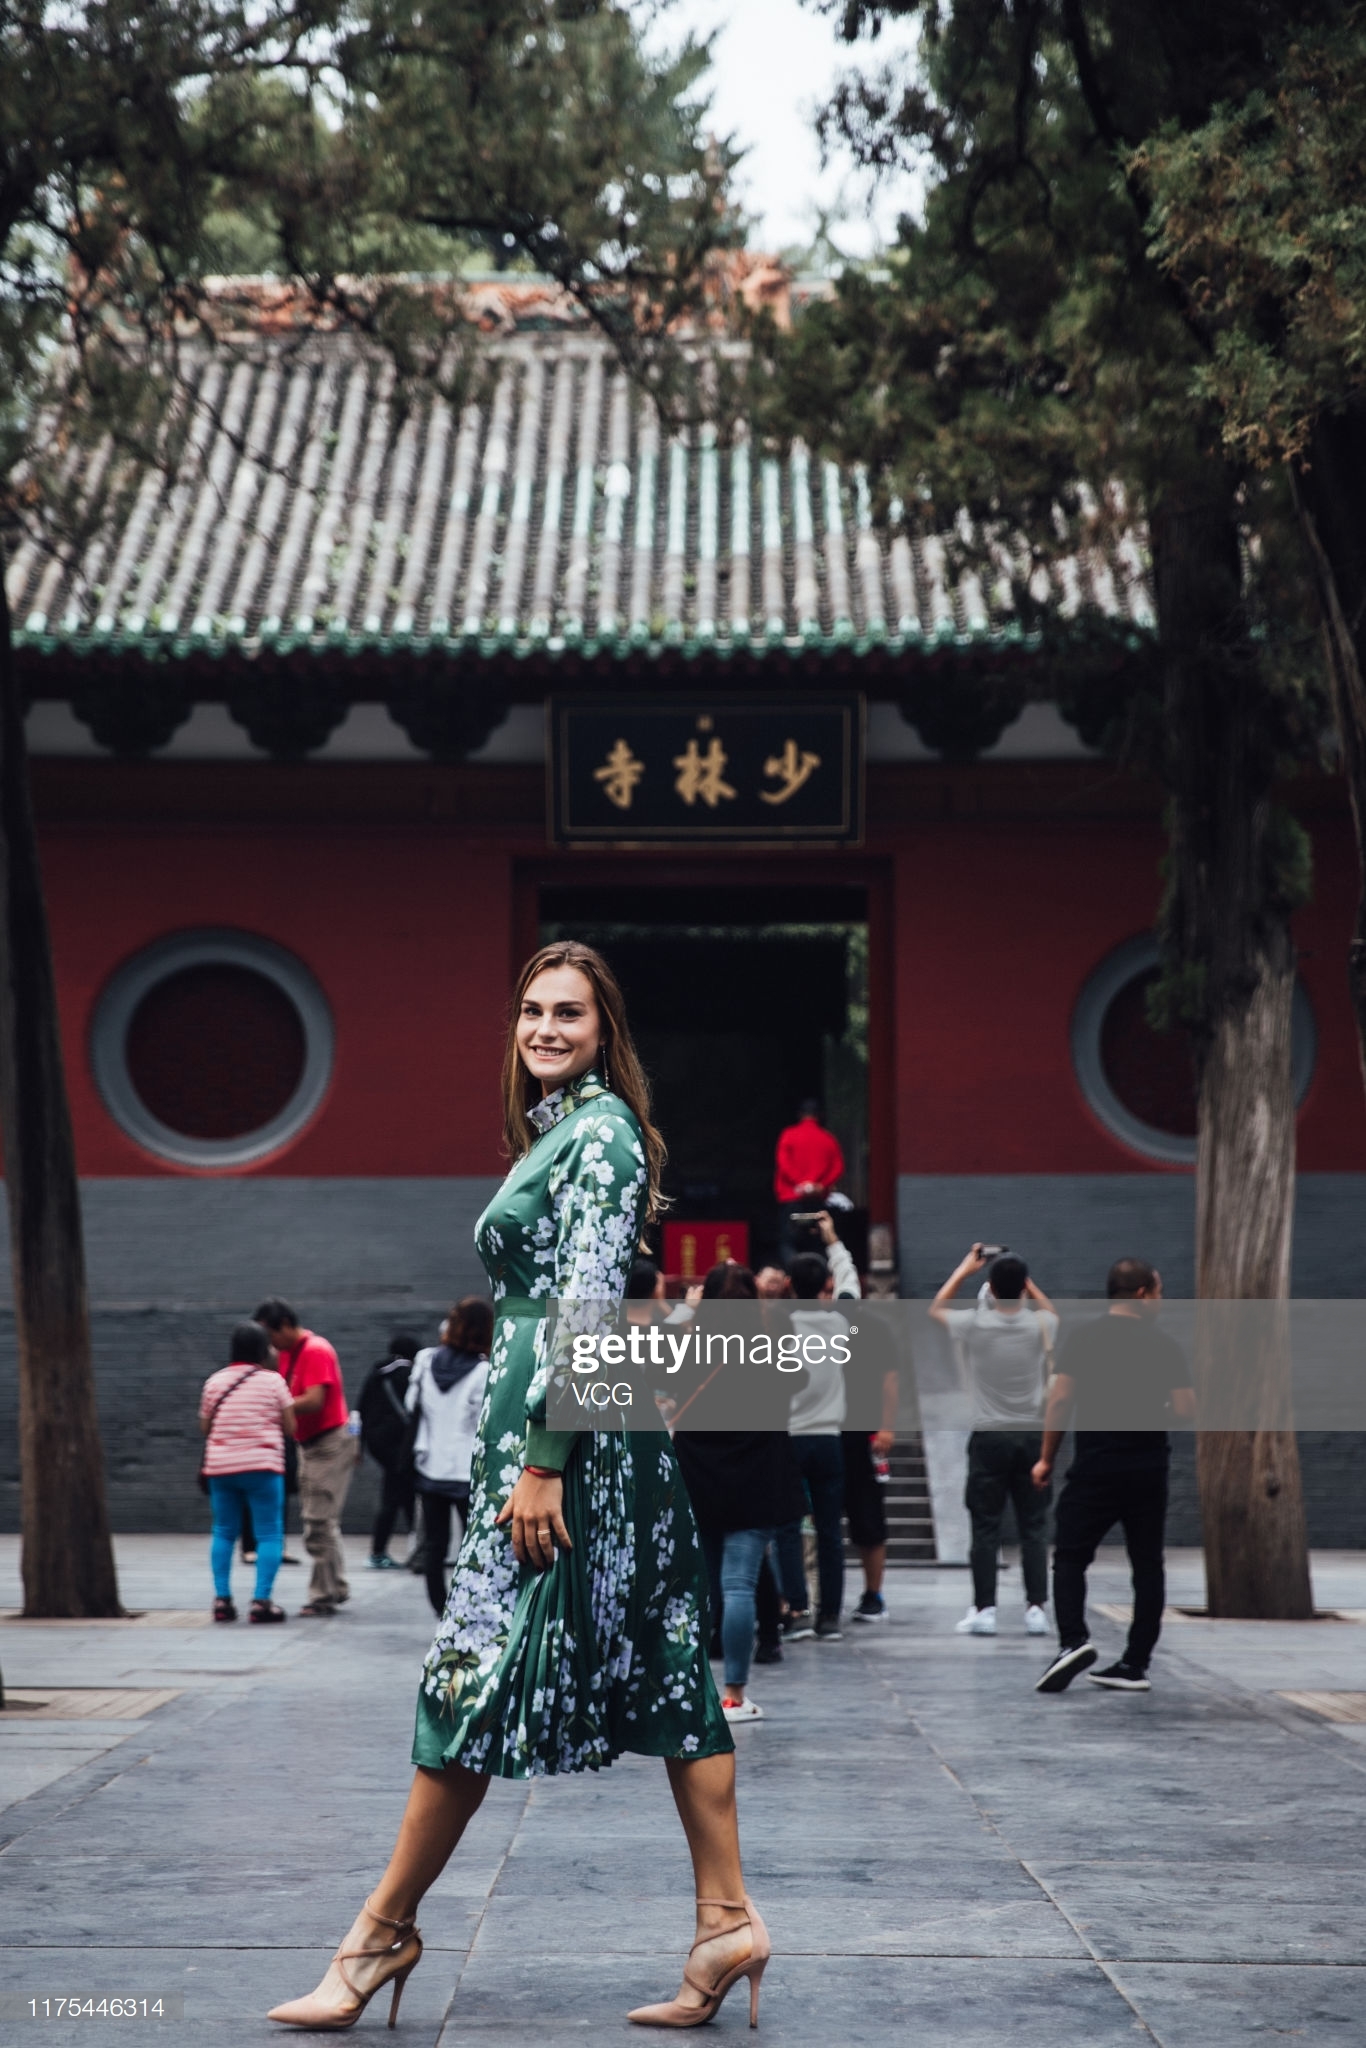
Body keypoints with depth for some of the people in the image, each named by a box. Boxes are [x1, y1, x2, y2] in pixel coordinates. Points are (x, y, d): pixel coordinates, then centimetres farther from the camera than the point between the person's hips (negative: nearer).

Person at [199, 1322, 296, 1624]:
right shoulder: (273, 1381, -3)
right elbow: (290, 1428, 0)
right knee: (269, 1534, 0)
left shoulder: (215, 1381, 5)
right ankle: (261, 1601, -10)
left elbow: (204, 1427, 12)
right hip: (262, 1466, -3)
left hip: (221, 1466, 3)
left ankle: (222, 1599, 7)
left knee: (223, 1533, 12)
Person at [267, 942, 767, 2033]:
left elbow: (588, 1307, -18)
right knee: (658, 1669, 5)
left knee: (480, 1669, -5)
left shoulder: (600, 1130, -10)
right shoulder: (562, 1131, 19)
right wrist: (526, 1455, 20)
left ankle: (386, 1929, 1)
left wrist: (540, 1465, -20)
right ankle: (726, 1921, 4)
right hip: (540, 1428, 10)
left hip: (568, 1432, -10)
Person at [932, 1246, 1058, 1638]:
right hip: (1032, 1434, 2)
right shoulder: (1040, 1326, -3)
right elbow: (1052, 1313, 25)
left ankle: (984, 1609, 1)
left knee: (986, 1528, 3)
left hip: (989, 1437, -2)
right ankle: (1036, 1608, 3)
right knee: (1033, 1528, 5)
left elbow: (936, 1309, 13)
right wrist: (1024, 1278, 22)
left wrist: (964, 1269, 19)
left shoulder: (974, 1325, -8)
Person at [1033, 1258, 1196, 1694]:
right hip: (1149, 1470, 2)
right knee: (1148, 1565, 9)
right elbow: (1186, 1410, -4)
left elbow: (1060, 1400, -6)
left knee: (1070, 1557, 4)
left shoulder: (1084, 1338, -2)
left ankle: (1073, 1640, -18)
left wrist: (1047, 1458, 2)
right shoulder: (1164, 1345, 1)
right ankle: (1135, 1665, 8)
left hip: (1095, 1467, -1)